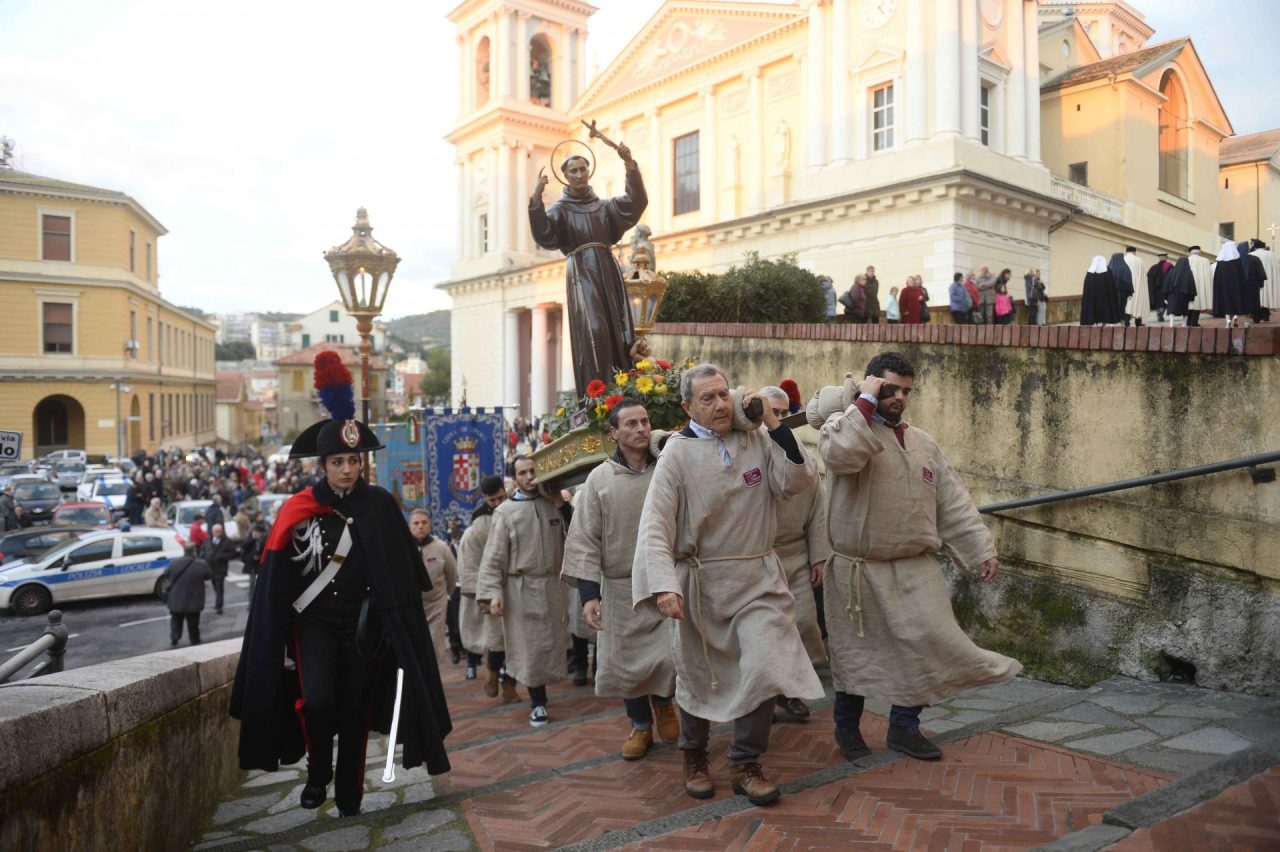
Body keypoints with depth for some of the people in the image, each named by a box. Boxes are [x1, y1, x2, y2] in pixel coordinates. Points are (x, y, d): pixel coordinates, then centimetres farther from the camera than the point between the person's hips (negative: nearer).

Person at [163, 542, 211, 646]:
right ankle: (195, 641, 22)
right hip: (194, 602, -1)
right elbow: (209, 576, -1)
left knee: (176, 621, 18)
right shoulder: (202, 564, -17)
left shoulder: (174, 563, -12)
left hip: (176, 601, 1)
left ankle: (173, 641, 18)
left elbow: (166, 575, 3)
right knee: (193, 623, 13)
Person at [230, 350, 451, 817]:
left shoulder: (380, 505, -6)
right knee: (315, 699, -16)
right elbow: (276, 577, -1)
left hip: (362, 622, 1)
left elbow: (403, 569, -2)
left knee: (355, 709, 8)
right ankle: (318, 771, 15)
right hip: (314, 620, -1)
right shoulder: (298, 510, -7)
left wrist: (398, 626, -3)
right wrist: (279, 639, 0)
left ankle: (349, 794, 27)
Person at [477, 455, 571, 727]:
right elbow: (494, 557, -4)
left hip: (553, 586, 3)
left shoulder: (554, 505, 6)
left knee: (554, 642, 9)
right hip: (521, 588, -3)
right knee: (529, 647, 2)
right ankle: (538, 703, 15)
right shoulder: (505, 511, -2)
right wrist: (493, 592, -12)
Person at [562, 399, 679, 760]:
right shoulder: (600, 479, -3)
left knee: (673, 658, -4)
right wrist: (588, 593, -11)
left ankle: (663, 702, 31)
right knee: (627, 661, 9)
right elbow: (584, 539, -4)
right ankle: (641, 726, 34)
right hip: (621, 587, 1)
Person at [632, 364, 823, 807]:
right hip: (701, 582, -1)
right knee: (697, 676, 13)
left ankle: (745, 764, 15)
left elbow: (797, 482, -6)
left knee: (765, 667, -9)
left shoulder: (756, 439, 0)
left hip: (758, 578, 2)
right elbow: (655, 525, -15)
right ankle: (694, 755, 40)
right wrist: (664, 585, -28)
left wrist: (775, 425, -13)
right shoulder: (678, 452, -10)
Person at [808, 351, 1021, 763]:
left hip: (915, 567, 5)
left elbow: (953, 503, 10)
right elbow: (841, 454, -33)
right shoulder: (847, 425, -7)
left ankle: (905, 726, 21)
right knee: (855, 649, 9)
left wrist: (981, 549, 3)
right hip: (858, 567, -4)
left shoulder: (924, 443, 10)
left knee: (927, 641, -1)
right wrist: (865, 402, -22)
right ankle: (847, 726, 31)